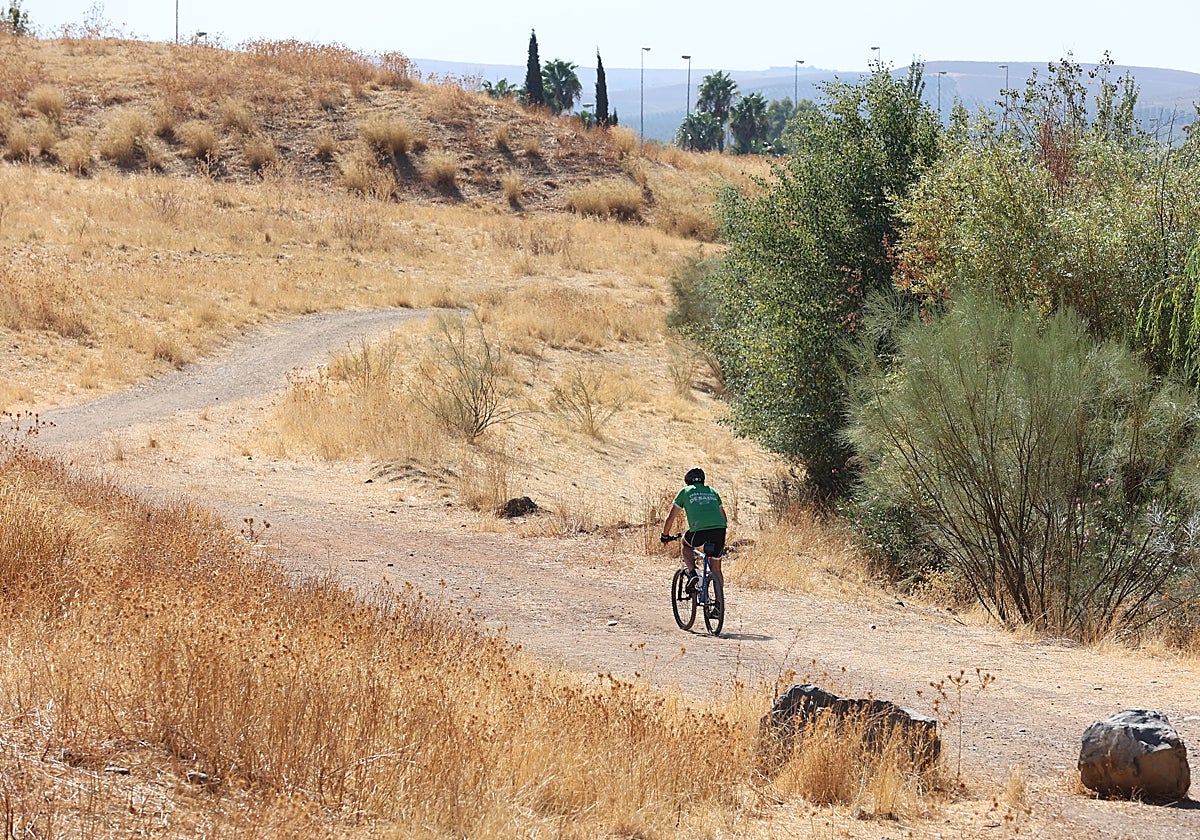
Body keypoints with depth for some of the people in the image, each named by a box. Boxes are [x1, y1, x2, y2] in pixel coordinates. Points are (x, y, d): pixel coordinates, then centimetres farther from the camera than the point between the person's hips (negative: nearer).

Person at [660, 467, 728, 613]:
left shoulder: (685, 492, 19)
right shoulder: (712, 492, 29)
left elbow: (671, 517, 21)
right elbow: (724, 518, 35)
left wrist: (665, 535, 35)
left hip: (699, 530, -3)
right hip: (719, 530, 3)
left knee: (685, 545, 31)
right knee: (716, 569, 17)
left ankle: (692, 574, 9)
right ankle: (720, 603, 9)